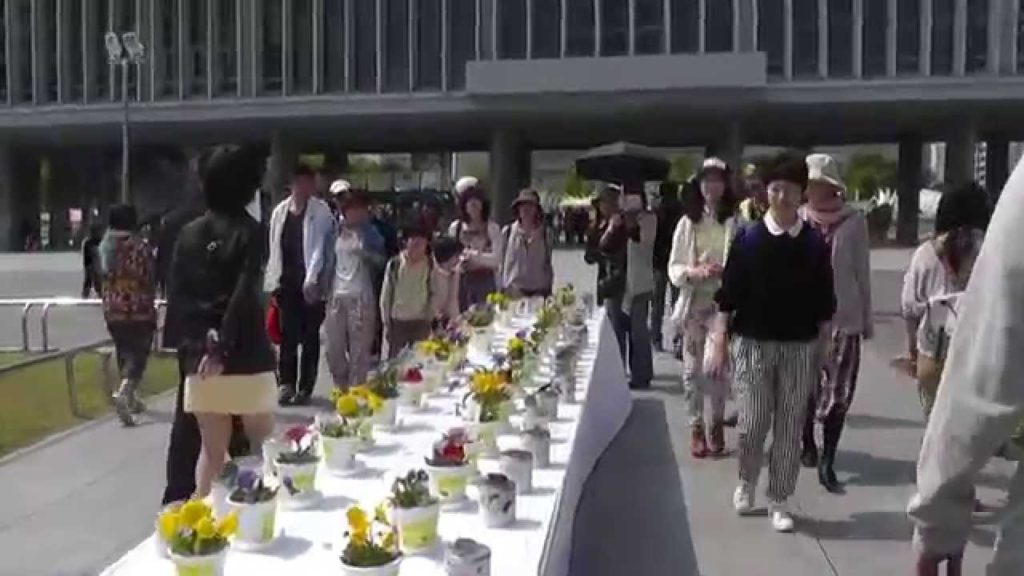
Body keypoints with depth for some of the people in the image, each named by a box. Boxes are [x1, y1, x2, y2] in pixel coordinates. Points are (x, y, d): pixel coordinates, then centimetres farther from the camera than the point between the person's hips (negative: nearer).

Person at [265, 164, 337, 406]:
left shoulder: (321, 211, -3)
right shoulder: (280, 211, 8)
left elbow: (320, 247, -10)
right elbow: (275, 247, 11)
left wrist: (311, 279, -18)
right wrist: (273, 280, 8)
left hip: (310, 284, -3)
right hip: (286, 282, 3)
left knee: (310, 337, 5)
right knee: (288, 335, 4)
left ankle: (305, 387, 12)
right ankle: (287, 384, 11)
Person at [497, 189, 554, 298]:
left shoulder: (545, 234, 6)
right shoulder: (507, 232, 4)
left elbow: (547, 264, 11)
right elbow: (500, 263, 8)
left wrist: (548, 291, 8)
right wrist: (501, 289, 5)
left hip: (539, 292, 0)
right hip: (513, 292, 0)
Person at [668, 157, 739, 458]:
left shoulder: (735, 222, -4)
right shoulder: (687, 222, 3)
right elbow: (673, 268, 2)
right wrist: (695, 272, -17)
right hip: (693, 302, 2)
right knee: (693, 368, 5)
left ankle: (717, 426, 20)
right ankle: (696, 428, 17)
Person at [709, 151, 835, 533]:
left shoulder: (814, 244, 0)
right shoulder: (748, 238, -4)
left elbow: (823, 305, 5)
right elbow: (728, 296, -2)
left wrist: (823, 351, 4)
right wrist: (719, 343, -6)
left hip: (800, 346, 1)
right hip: (752, 343, -1)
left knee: (790, 427, 6)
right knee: (752, 424, 2)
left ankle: (779, 501, 20)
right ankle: (746, 482, 31)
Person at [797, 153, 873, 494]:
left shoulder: (853, 221, -5)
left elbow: (862, 272, 0)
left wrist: (867, 318, 4)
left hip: (843, 316, -1)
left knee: (838, 391, -2)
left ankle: (827, 463, 5)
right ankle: (808, 444, 35)